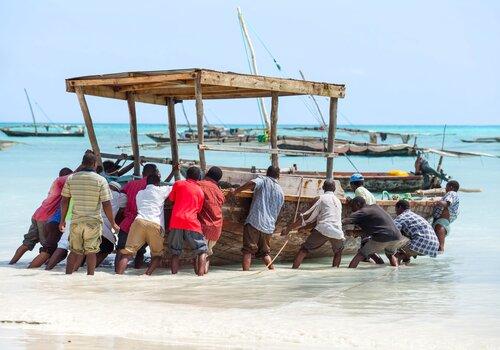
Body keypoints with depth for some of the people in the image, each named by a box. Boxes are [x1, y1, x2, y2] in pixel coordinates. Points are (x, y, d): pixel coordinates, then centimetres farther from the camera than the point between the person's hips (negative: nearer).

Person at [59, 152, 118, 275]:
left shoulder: (71, 178, 2)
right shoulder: (100, 180, -8)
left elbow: (64, 201, 6)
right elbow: (106, 204, -9)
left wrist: (62, 220, 16)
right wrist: (113, 223, 0)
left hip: (76, 221, 3)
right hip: (93, 221, -3)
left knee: (75, 251, 13)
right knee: (91, 251, 5)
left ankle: (67, 275, 7)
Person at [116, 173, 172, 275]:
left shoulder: (140, 193, 30)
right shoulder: (161, 191, 19)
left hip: (139, 222, 2)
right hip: (156, 225, -2)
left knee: (127, 253, 0)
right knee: (157, 255, 14)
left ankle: (118, 275, -20)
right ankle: (147, 274, -11)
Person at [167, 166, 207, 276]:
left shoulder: (178, 184, 12)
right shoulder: (200, 191, 14)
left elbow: (171, 199, 22)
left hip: (176, 221, 1)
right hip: (192, 223, -1)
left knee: (175, 252, 11)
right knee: (202, 250, 6)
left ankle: (174, 274, 0)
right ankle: (201, 273, -10)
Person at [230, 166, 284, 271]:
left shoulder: (263, 180, 5)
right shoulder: (281, 192, 20)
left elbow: (252, 183, -18)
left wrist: (236, 191, -10)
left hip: (254, 222, -5)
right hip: (269, 226, 5)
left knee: (248, 251, -7)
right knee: (264, 252, 19)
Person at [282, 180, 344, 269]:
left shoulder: (321, 198, 9)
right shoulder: (338, 201, 27)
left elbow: (307, 217, 3)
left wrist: (288, 228, 5)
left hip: (323, 229, -4)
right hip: (337, 233, 4)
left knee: (304, 250, 3)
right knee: (338, 252, 31)